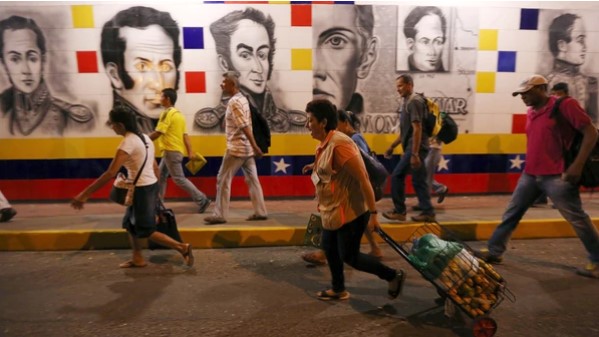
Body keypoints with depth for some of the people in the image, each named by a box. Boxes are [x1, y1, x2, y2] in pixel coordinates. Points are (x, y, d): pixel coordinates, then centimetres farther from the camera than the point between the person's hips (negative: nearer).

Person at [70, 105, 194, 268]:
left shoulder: (127, 143, -18)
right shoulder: (144, 138, 9)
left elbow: (110, 173, -22)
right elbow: (155, 167, 13)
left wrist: (84, 194, -19)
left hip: (142, 189, -9)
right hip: (151, 186, 9)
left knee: (145, 231, 3)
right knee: (130, 223, 20)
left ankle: (182, 248, 2)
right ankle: (138, 259, 28)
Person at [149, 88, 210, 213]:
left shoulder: (167, 113, -13)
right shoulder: (179, 114, 14)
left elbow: (158, 133, -18)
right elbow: (185, 135, 11)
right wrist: (190, 152, 8)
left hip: (171, 151, -10)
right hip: (177, 150, 10)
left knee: (179, 179, -5)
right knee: (161, 176, 17)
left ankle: (201, 200, -5)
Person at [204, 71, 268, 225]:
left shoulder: (234, 102, -15)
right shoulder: (242, 99, 14)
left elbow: (245, 126, -21)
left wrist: (255, 146, -23)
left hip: (236, 148, -9)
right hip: (246, 148, 9)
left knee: (223, 179, -1)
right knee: (252, 179, 9)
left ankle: (219, 215, 5)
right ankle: (260, 212, 13)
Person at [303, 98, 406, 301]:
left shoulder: (339, 144, -26)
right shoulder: (325, 143, 4)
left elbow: (363, 178, -27)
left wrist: (372, 213, -26)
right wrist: (315, 167, 9)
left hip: (351, 211, -10)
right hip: (334, 210, 10)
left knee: (349, 256, 1)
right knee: (329, 247, 17)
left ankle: (394, 276, 19)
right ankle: (338, 289, 35)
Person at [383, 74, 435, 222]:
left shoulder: (414, 102, -13)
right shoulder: (406, 102, 17)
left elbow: (417, 129, -20)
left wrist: (414, 154, -24)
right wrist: (392, 146, 22)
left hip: (415, 148, -9)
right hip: (411, 148, 9)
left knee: (397, 176, -4)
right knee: (418, 180, 9)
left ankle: (399, 211, 6)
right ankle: (428, 212, 14)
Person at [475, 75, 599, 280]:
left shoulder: (565, 105, -9)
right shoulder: (530, 113, 13)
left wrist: (578, 165, -17)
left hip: (556, 177, -7)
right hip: (530, 175, 7)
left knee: (577, 219, 4)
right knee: (511, 213, 8)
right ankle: (494, 251, 17)